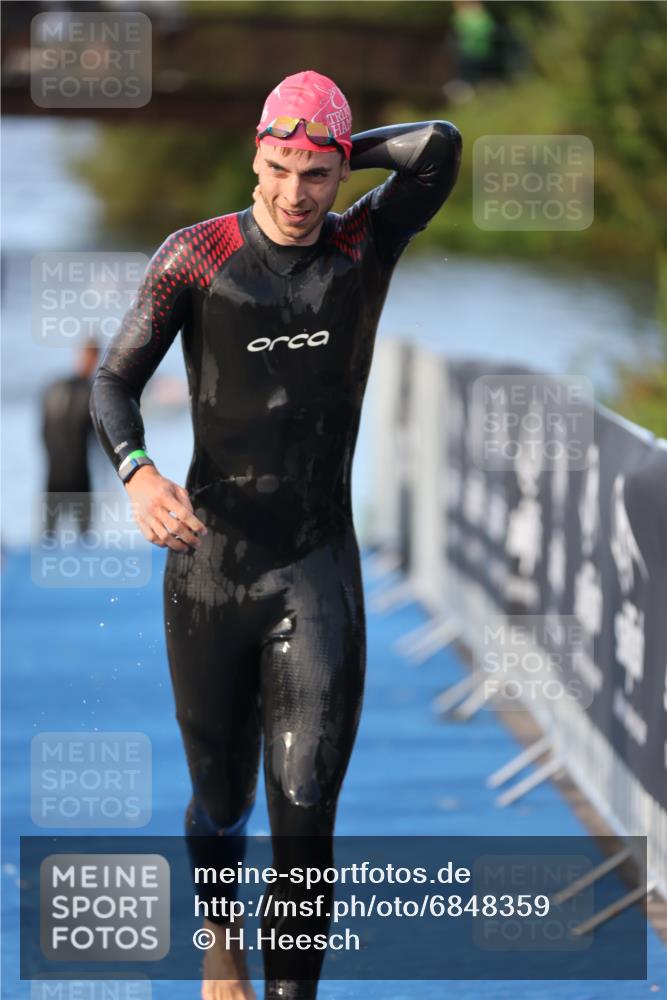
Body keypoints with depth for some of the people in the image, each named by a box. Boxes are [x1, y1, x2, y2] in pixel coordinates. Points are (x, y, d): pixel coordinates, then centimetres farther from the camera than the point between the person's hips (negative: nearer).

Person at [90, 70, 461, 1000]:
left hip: (318, 571, 0)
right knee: (221, 796, 15)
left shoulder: (365, 245, -1)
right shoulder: (198, 255, -4)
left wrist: (340, 151, -4)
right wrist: (138, 472, -25)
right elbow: (115, 379, -6)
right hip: (209, 566, 0)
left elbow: (439, 147, -17)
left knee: (305, 810, -10)